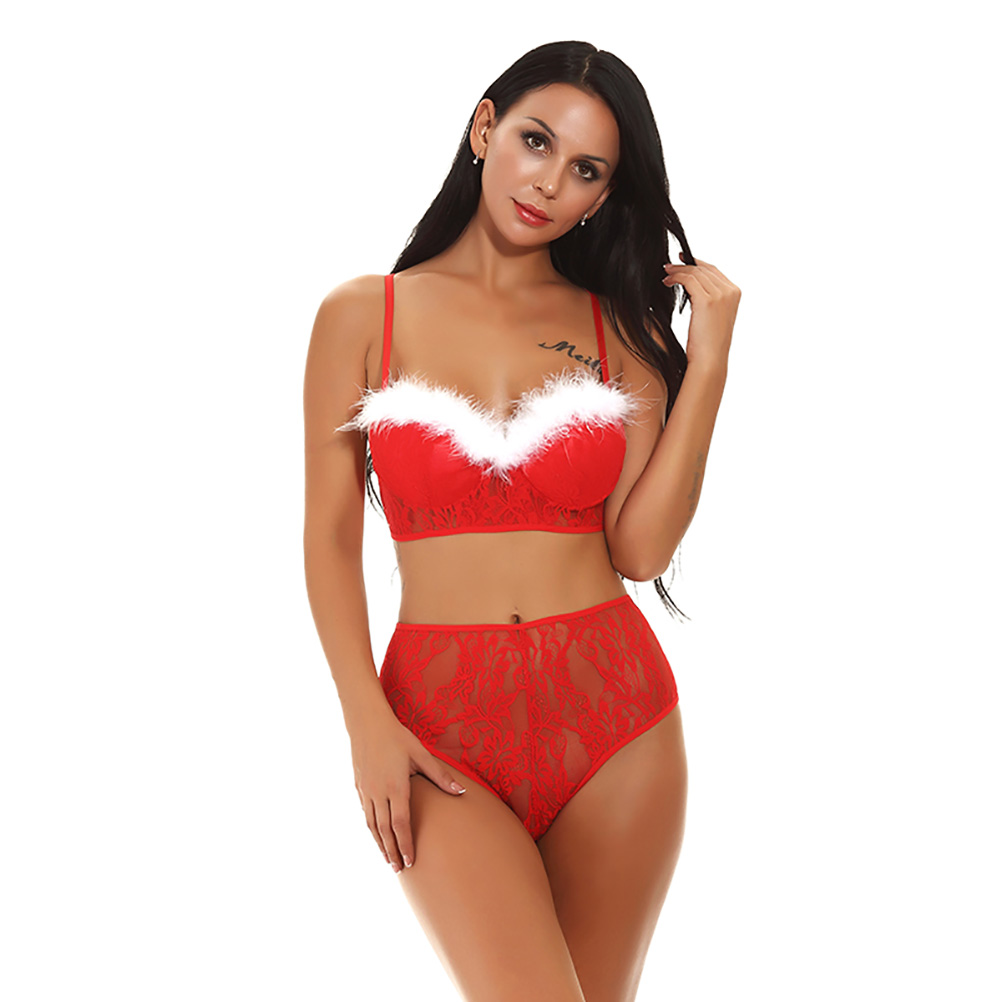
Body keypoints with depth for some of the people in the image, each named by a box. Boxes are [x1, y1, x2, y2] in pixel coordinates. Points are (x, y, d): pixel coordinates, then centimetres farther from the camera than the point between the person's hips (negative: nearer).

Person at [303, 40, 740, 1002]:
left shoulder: (621, 330, 8)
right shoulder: (363, 315, 4)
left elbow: (641, 548, -3)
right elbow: (330, 537, 1)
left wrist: (708, 362, -5)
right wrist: (368, 725, -8)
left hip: (611, 710, 2)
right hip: (444, 718, -2)